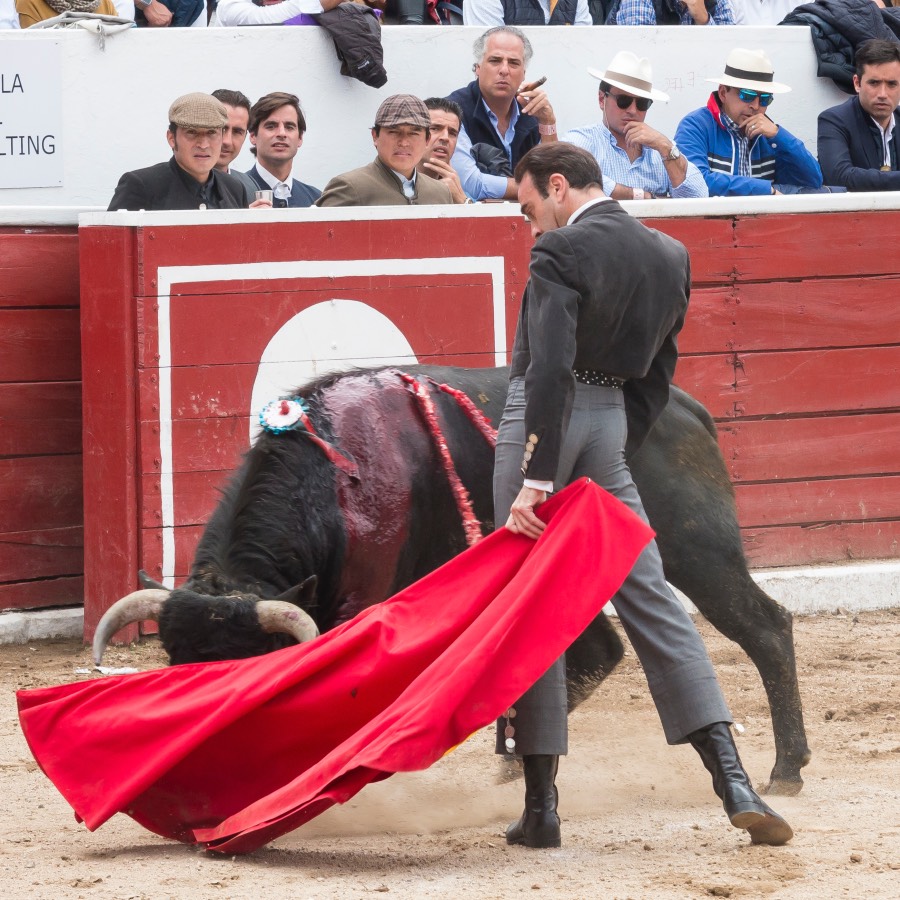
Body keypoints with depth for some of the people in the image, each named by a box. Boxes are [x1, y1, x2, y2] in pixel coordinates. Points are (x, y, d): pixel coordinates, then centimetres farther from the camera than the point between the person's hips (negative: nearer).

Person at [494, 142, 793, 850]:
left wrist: (536, 480, -23)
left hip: (545, 421, -6)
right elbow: (656, 377, 13)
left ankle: (541, 806, 3)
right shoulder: (671, 256, 10)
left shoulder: (562, 250, -13)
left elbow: (551, 367, -22)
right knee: (651, 600, 8)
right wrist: (619, 454, 16)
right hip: (613, 428, 6)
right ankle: (735, 784, -2)